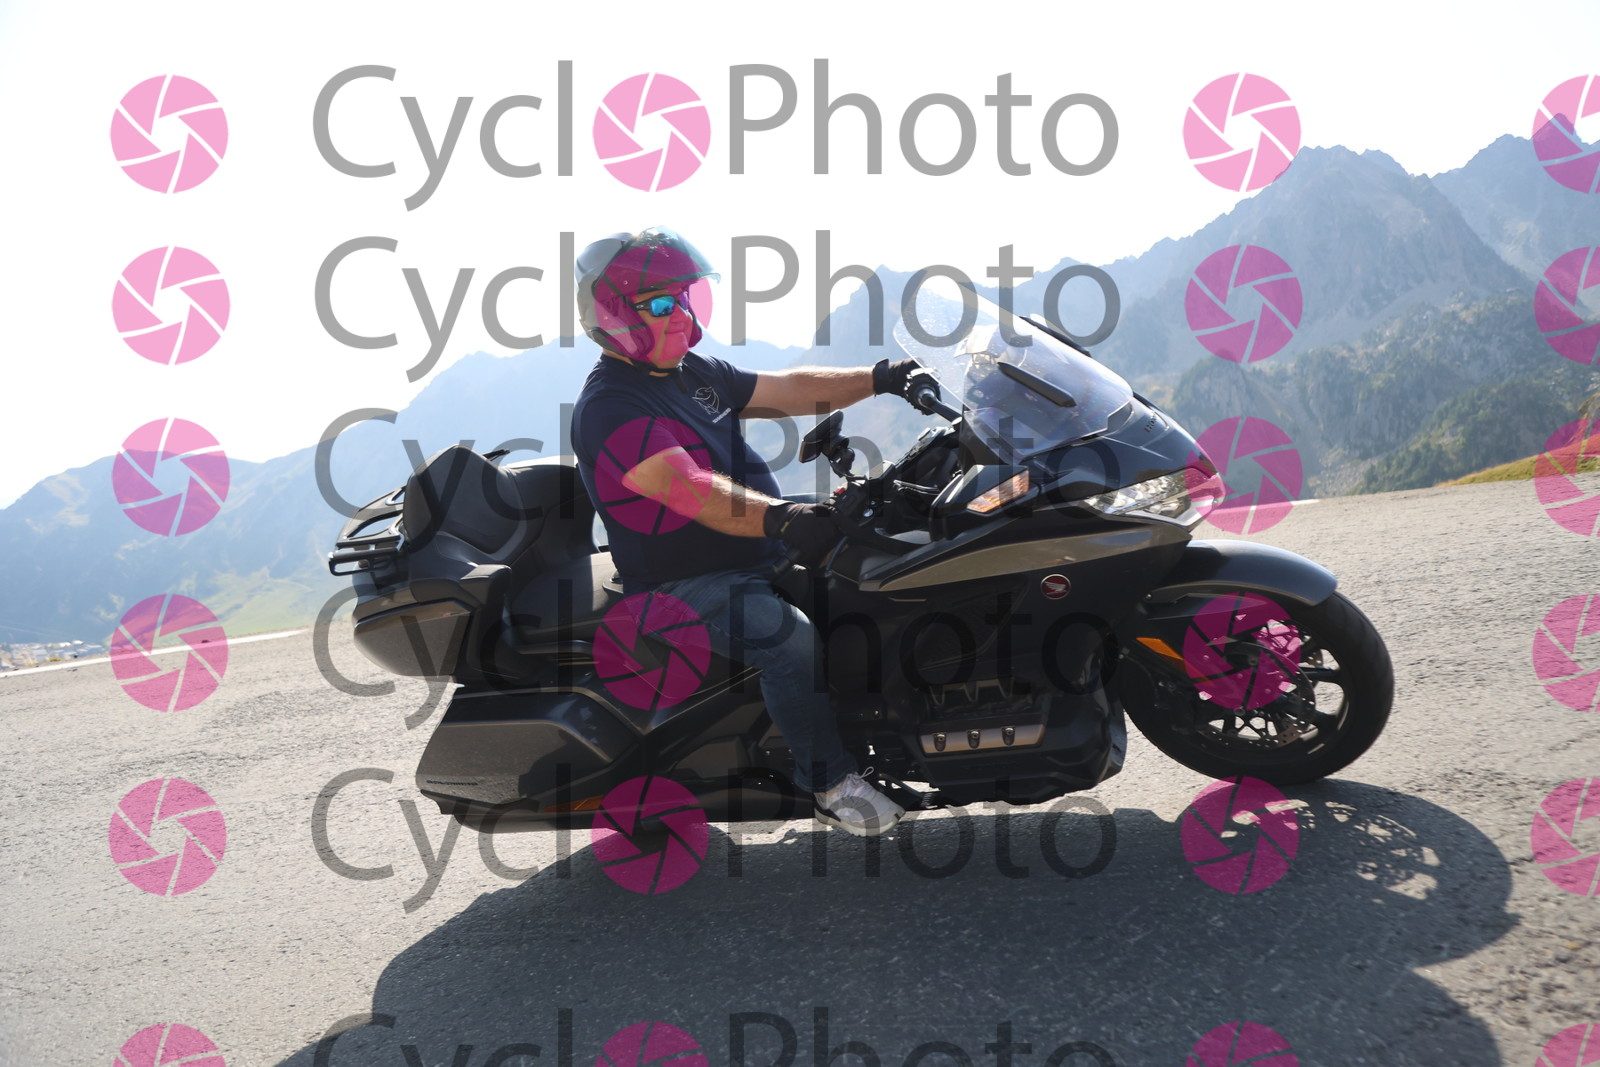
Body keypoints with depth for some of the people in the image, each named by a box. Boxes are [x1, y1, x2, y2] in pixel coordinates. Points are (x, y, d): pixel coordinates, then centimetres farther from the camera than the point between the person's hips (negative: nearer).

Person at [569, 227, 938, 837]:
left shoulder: (694, 373, 12)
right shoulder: (607, 410, -19)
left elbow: (786, 390, 12)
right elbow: (691, 490, -34)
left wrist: (879, 378, 1)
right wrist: (781, 518, -48)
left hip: (759, 555, 10)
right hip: (683, 586, -9)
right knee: (790, 637, -32)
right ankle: (829, 783, -15)